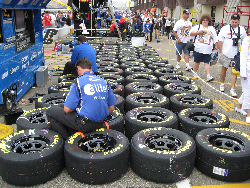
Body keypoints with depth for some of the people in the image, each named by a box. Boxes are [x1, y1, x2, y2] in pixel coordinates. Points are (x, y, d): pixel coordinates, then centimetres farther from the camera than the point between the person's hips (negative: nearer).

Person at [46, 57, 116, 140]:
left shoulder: (78, 82, -10)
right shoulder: (104, 82, 5)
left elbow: (67, 109, -10)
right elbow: (111, 108, 9)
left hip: (84, 124, -7)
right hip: (99, 124, 7)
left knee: (50, 112, 11)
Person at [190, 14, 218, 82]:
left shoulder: (212, 29, 15)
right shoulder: (198, 27, 6)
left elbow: (215, 39, 17)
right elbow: (191, 33, -5)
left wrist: (216, 46, 11)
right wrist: (198, 32, -19)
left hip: (208, 50, 2)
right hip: (198, 49, -1)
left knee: (207, 62, -3)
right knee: (197, 62, 8)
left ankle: (208, 76, -8)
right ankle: (195, 73, 26)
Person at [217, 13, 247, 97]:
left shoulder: (242, 30, 5)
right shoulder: (225, 28, -1)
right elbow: (220, 41, 0)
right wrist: (220, 52, -5)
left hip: (236, 55, 1)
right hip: (226, 54, -1)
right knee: (224, 69, 11)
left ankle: (232, 89, 1)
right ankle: (222, 84, 33)